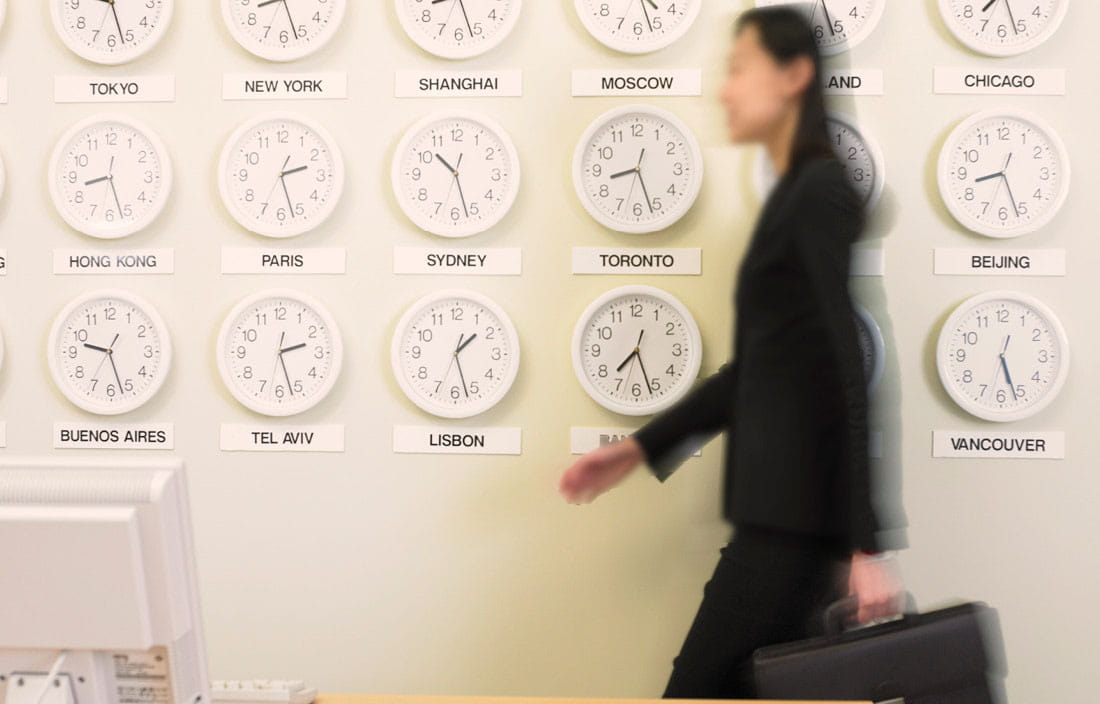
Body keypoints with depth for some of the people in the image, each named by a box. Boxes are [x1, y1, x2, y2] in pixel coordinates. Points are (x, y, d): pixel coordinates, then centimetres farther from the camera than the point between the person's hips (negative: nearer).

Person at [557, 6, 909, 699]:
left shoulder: (821, 193, -12)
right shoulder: (792, 197, 17)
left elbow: (862, 373, -19)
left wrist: (873, 543, -22)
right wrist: (641, 447, 20)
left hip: (802, 508, -9)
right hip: (781, 504, 9)